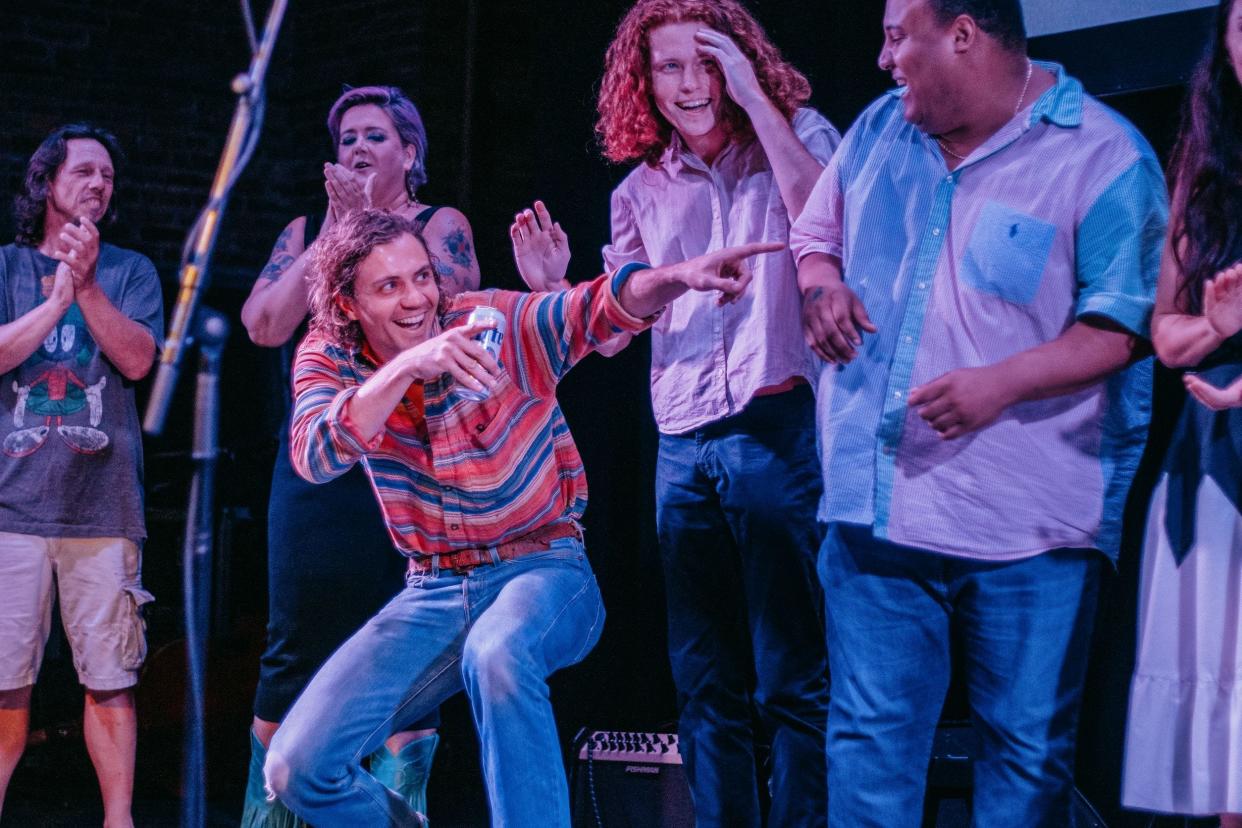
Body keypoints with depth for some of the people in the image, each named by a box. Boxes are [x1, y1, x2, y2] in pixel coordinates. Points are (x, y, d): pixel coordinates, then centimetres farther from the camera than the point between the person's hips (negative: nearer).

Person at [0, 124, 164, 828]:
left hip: (103, 506, 0)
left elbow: (138, 358, -3)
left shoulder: (131, 270, 11)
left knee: (111, 679, 0)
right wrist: (57, 298, -9)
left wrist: (87, 283, -11)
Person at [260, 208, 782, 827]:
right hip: (433, 590, 4)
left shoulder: (494, 321, -9)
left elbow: (601, 308, -25)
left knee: (496, 654, -40)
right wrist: (406, 367, -37)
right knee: (297, 766, -9)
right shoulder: (330, 360, -3)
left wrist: (679, 276, -47)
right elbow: (314, 457, -23)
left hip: (543, 570, -3)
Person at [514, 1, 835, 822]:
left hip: (779, 425, -5)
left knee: (794, 676, -5)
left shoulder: (798, 135, 4)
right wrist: (555, 289, 2)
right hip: (684, 445, 5)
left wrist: (754, 98, -15)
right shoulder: (642, 191, 15)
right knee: (706, 683, 11)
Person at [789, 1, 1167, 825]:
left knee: (1028, 750, 6)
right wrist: (821, 282, 0)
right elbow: (815, 232, 24)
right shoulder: (880, 130, 11)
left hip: (1030, 526, -4)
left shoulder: (1102, 155, -8)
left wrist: (1004, 382, -24)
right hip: (877, 504, 5)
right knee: (870, 735, 6)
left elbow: (1122, 325, -10)